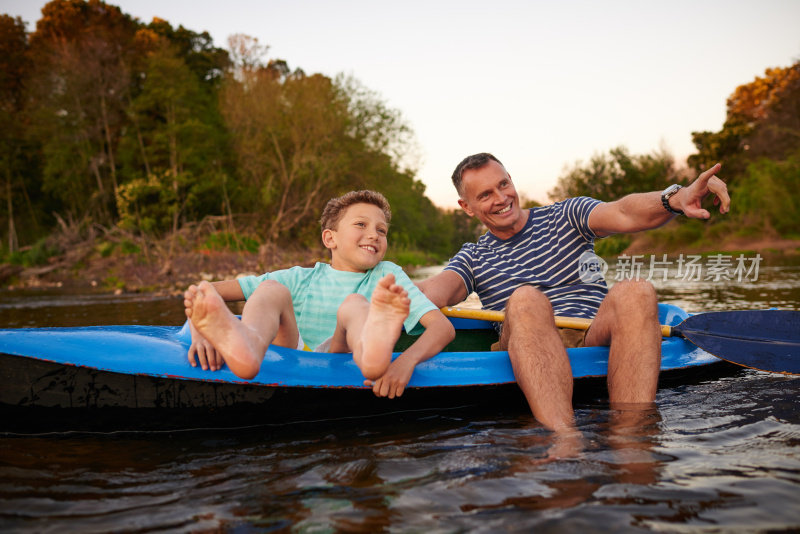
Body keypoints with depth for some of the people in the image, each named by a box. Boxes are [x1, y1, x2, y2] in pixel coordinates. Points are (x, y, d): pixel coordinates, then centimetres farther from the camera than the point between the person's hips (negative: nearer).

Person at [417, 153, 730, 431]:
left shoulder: (565, 217, 17)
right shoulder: (472, 258, 19)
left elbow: (623, 214, -3)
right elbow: (435, 291, -2)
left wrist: (675, 198, -25)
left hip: (596, 340, 1)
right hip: (532, 354, 0)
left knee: (634, 293, -29)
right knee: (525, 299, -32)